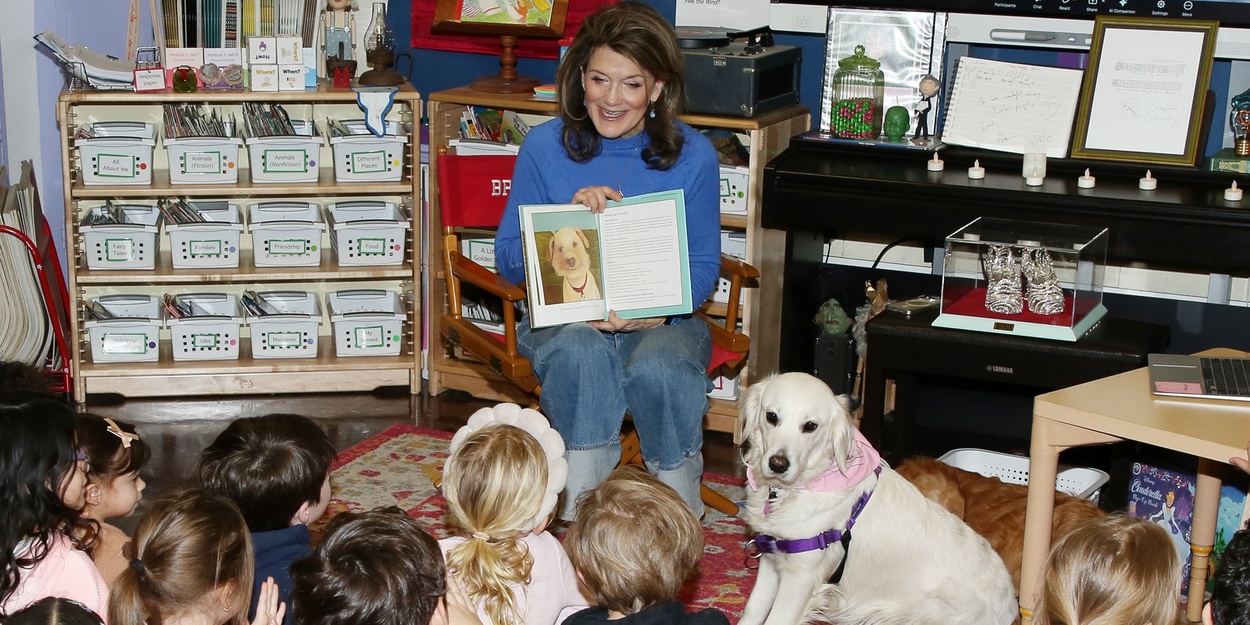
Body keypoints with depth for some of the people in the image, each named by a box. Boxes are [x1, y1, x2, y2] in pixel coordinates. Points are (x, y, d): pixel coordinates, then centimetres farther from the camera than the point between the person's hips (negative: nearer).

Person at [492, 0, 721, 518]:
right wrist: (569, 217, -18)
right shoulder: (544, 147, -2)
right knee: (581, 353, -36)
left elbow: (704, 266, 3)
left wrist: (654, 311, -18)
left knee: (657, 369, -34)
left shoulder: (692, 156, -2)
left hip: (662, 321, 0)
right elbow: (508, 260, 0)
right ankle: (580, 508, -21)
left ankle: (679, 506, -9)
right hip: (562, 315, 0)